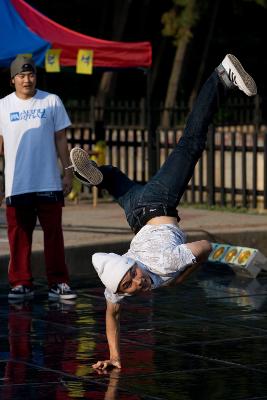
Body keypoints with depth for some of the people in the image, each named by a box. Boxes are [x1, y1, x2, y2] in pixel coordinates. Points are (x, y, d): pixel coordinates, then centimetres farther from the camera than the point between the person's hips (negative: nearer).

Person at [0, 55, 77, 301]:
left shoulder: (52, 102, 5)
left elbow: (60, 139, 9)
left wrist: (68, 173, 4)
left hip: (49, 183, 0)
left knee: (53, 234, 1)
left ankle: (58, 283, 5)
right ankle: (21, 283, 7)